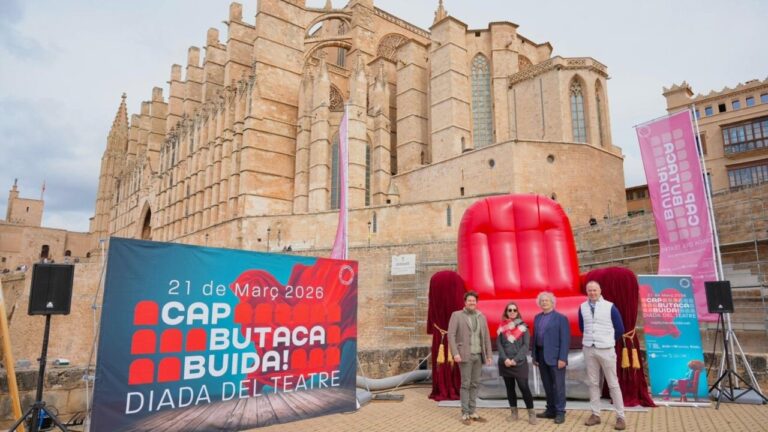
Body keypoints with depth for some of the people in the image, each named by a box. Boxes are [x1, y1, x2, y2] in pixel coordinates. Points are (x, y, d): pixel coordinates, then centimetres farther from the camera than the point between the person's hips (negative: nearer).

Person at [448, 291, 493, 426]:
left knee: (475, 384, 9)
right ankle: (465, 414, 7)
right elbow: (451, 335, -9)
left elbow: (486, 337, 12)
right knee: (465, 384, -2)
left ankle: (472, 412, 18)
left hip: (478, 355, 5)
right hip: (465, 355, -5)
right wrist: (455, 353, -17)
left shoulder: (481, 317, 11)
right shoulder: (456, 315, -3)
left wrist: (489, 354, 6)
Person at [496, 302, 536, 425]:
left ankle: (531, 413, 4)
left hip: (520, 363, -2)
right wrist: (505, 359, -11)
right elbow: (499, 344, 2)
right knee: (510, 388, 9)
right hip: (505, 363, 3)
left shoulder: (523, 327, 1)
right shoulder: (502, 327, 6)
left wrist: (515, 359, -12)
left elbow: (526, 345, -4)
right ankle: (514, 413, 19)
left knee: (524, 387, -6)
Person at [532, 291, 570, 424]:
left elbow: (565, 340, -11)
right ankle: (551, 410, 23)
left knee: (558, 385, 1)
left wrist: (562, 358, -17)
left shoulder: (560, 318, -6)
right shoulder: (537, 318, 11)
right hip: (541, 355, 6)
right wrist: (534, 356, 8)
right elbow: (535, 337, 11)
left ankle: (560, 412, 11)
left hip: (555, 356, -6)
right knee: (547, 385, 13)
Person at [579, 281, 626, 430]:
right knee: (593, 383, 8)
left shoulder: (609, 307, -6)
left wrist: (608, 340, 12)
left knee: (613, 384, 2)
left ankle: (620, 417, 10)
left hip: (606, 350, -3)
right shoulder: (582, 307, 3)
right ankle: (595, 414, 15)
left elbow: (620, 329, 3)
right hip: (588, 349, 3)